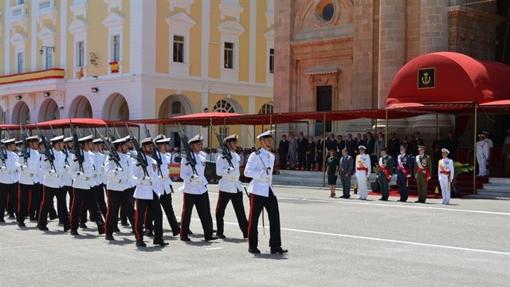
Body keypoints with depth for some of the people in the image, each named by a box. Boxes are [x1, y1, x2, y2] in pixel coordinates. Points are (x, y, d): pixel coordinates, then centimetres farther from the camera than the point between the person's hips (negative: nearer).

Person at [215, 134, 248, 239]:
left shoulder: (236, 156, 12)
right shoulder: (222, 156, -8)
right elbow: (219, 171, -15)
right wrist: (228, 171, -29)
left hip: (237, 186, 6)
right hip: (225, 187, -5)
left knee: (240, 211, 2)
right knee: (220, 211, 4)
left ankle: (246, 232, 0)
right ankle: (219, 232, 15)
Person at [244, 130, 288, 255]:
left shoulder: (271, 156, 15)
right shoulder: (255, 155, -8)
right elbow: (247, 172, -16)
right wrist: (263, 172, -25)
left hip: (269, 190, 7)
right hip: (257, 190, -7)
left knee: (275, 217, 0)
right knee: (254, 219, 2)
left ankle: (275, 246, 4)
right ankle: (252, 247, 12)